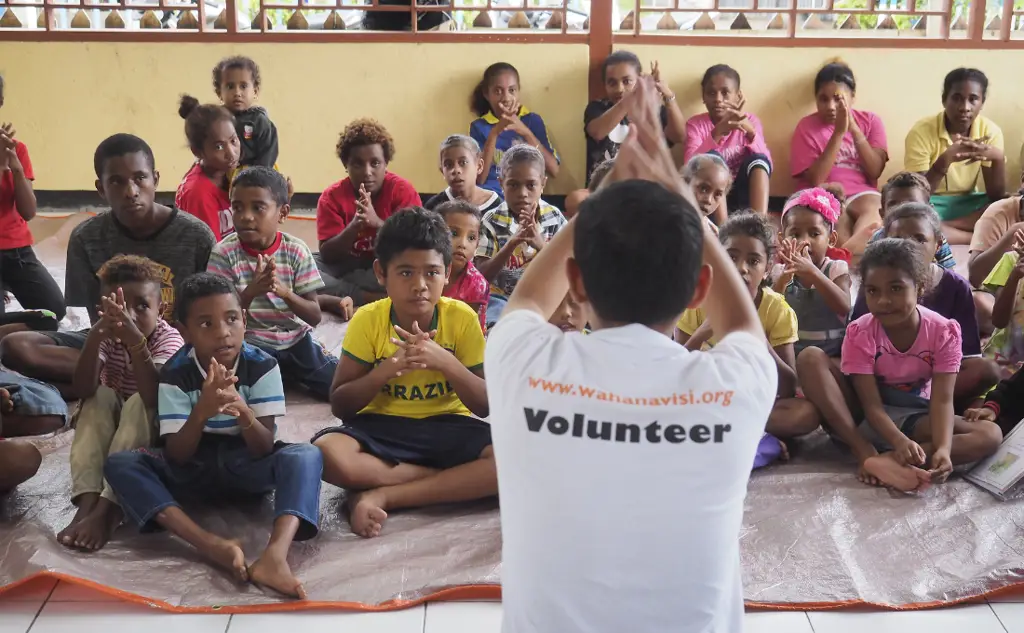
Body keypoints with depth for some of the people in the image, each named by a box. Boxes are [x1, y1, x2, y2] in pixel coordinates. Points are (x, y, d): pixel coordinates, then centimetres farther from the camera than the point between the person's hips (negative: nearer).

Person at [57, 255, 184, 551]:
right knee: (99, 396, -25)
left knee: (138, 404, -32)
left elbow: (153, 397, -39)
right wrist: (96, 334, -45)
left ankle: (107, 509, -42)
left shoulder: (169, 338, -20)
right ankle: (87, 503, -38)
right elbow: (84, 390, -29)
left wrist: (135, 340, -53)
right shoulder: (107, 336, -11)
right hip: (110, 426, 4)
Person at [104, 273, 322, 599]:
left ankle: (275, 555, -56)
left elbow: (265, 448, -18)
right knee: (119, 464, -25)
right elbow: (176, 456, -18)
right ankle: (212, 545, -43)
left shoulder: (262, 366, -14)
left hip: (246, 465, -1)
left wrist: (244, 413, -40)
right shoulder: (175, 373, -13)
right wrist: (202, 411, -37)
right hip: (193, 468, 1)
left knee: (306, 456, -31)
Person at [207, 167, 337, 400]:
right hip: (250, 342, -2)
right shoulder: (224, 253, -8)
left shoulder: (296, 251, -5)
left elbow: (315, 316, -5)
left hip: (296, 338, 3)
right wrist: (251, 291, -29)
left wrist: (284, 291, -25)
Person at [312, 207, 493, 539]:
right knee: (327, 453, -34)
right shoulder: (367, 320, -8)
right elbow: (340, 406, -6)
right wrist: (386, 369, -24)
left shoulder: (462, 318, -9)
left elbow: (485, 406, -6)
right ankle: (455, 481, -18)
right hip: (382, 426, 0)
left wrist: (446, 362, -25)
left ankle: (380, 496, -23)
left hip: (446, 427, 1)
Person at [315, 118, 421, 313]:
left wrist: (377, 223, -36)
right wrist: (354, 226, -33)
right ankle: (374, 299, -32)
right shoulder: (331, 196, -7)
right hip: (347, 266, 2)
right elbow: (327, 255, -15)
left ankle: (336, 298, -29)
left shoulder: (402, 190, -11)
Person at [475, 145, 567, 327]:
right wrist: (511, 243, -25)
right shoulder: (493, 222, -7)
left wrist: (541, 244, -23)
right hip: (502, 298, -1)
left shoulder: (555, 218, -2)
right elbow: (483, 276, -11)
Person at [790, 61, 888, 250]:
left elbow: (875, 171, -3)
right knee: (839, 221, -38)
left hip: (861, 195, 0)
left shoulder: (870, 121, 10)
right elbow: (815, 180, -9)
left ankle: (847, 252, -62)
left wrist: (854, 129, -11)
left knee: (872, 210, -38)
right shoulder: (807, 126, 3)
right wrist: (839, 132, -13)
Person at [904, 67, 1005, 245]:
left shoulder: (990, 131, -7)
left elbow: (996, 196, -7)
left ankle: (944, 228, -22)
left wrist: (998, 157, -26)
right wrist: (945, 159, -36)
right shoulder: (922, 131, -17)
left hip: (968, 204, 3)